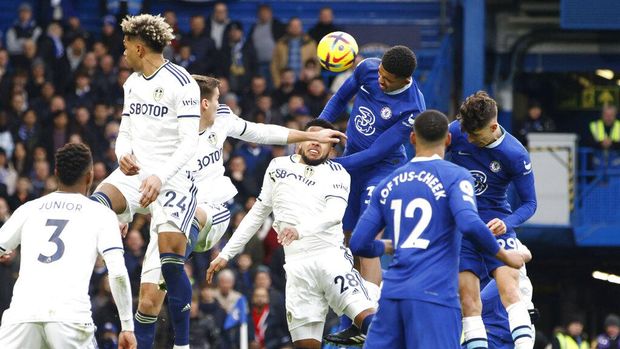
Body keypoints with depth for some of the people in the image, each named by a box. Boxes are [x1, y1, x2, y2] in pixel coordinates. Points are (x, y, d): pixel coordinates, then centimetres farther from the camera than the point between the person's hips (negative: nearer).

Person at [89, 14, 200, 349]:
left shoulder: (181, 83, -9)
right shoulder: (132, 83, 15)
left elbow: (189, 143, -15)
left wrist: (159, 177, -27)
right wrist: (123, 155, -2)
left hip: (172, 178, -6)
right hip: (134, 172, 6)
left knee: (171, 259, -14)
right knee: (94, 208, -25)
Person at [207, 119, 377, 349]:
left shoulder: (336, 174, 6)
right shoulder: (278, 167, 19)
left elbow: (334, 214, -13)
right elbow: (257, 214, 27)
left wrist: (300, 230, -31)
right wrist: (226, 254, 24)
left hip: (331, 255, -3)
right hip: (298, 264, 3)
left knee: (368, 320, -22)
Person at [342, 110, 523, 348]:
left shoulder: (388, 184, 15)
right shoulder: (455, 176, -1)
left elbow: (358, 244, 14)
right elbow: (470, 224, -18)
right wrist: (506, 257, -3)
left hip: (392, 293, 5)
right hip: (434, 294, -5)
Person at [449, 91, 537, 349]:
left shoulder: (516, 154, -16)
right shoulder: (456, 132, -9)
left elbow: (529, 202, -8)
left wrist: (507, 223, -27)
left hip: (495, 223, -3)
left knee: (508, 283, -21)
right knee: (466, 289, -6)